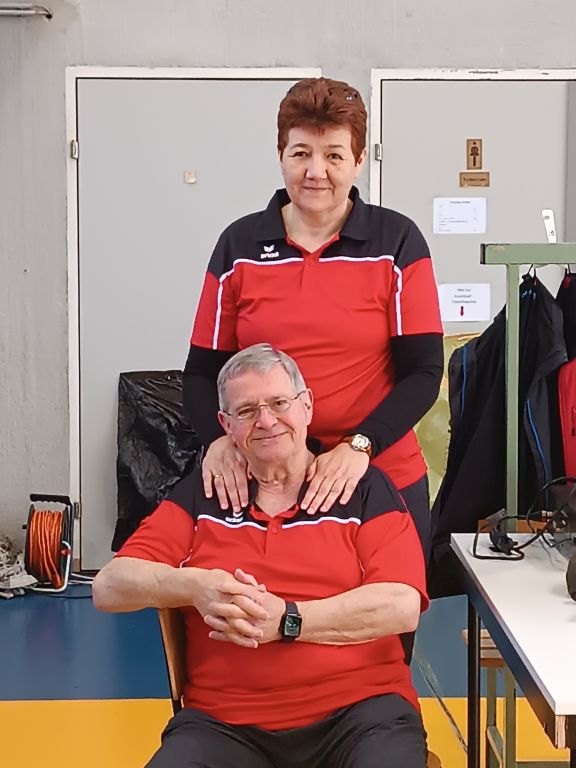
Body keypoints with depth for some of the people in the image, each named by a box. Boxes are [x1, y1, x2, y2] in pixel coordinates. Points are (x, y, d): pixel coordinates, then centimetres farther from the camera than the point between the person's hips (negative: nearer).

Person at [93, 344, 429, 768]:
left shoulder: (366, 488, 7)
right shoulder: (200, 493, 12)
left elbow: (402, 606, -7)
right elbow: (110, 587, 4)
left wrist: (286, 620, -16)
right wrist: (193, 585, -16)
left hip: (357, 710, -1)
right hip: (226, 721, 2)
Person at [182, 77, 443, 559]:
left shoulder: (397, 241, -3)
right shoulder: (240, 244, 2)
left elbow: (423, 371, -5)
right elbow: (203, 369, 5)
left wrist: (359, 445, -18)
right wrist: (219, 438, -13)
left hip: (382, 478, -1)